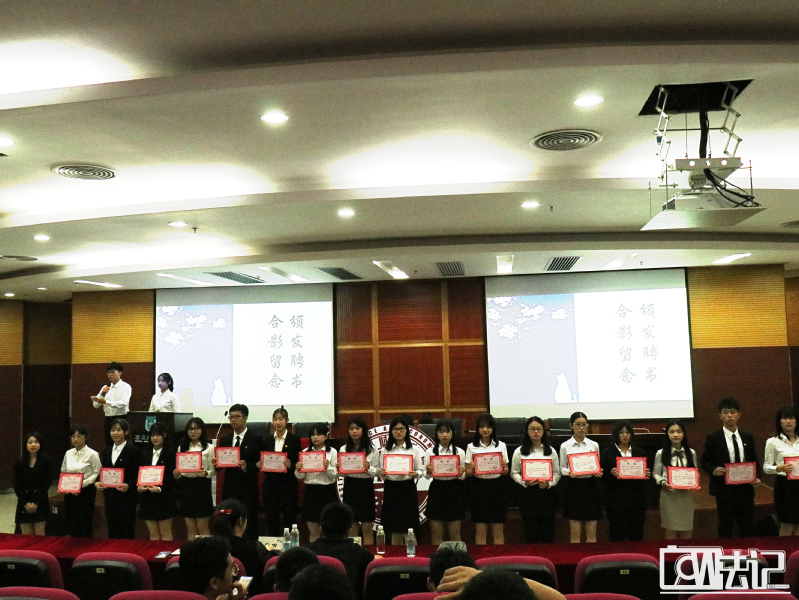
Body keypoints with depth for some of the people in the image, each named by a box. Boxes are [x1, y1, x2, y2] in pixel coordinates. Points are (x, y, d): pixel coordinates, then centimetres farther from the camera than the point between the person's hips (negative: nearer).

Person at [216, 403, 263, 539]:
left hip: (248, 488, -4)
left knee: (249, 527, -1)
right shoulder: (225, 439, 12)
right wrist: (216, 464, -9)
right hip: (229, 487, 4)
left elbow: (259, 464, -6)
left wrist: (247, 467, -25)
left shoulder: (255, 439, -3)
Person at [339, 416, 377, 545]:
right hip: (350, 487, 2)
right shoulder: (343, 449, 5)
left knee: (367, 528, 2)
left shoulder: (372, 450, 0)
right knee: (352, 528, 8)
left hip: (366, 487, -2)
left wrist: (369, 468, -19)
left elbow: (377, 471, 0)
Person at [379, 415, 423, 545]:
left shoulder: (413, 449, 3)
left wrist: (415, 474, -18)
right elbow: (382, 475, 9)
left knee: (408, 531, -2)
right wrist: (382, 475, -14)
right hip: (391, 489, 1)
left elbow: (420, 470, 4)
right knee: (395, 532, 7)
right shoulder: (385, 450, 6)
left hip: (408, 489, -1)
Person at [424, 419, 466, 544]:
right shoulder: (431, 452, 2)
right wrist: (428, 472, -18)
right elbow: (427, 476, 4)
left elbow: (463, 476, 5)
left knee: (455, 534, 6)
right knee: (436, 534, 7)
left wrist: (461, 473, -17)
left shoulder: (460, 452, 2)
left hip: (454, 491, 0)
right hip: (436, 491, 0)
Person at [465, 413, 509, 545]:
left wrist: (503, 467, -14)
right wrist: (472, 469, -18)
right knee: (480, 531, 4)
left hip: (496, 487, 1)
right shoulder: (471, 447, 4)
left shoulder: (501, 446, 6)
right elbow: (468, 473, 4)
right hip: (479, 488, 0)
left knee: (498, 531, 5)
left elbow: (506, 472, 7)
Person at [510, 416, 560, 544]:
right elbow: (514, 473, 3)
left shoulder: (551, 451, 8)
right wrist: (524, 482, -14)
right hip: (528, 493, -1)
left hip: (547, 492, 1)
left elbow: (557, 473, 7)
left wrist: (549, 483, -11)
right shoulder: (519, 452, 3)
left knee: (548, 528, 5)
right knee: (530, 529, 4)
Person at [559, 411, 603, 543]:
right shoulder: (565, 446, 0)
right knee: (575, 533, 2)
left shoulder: (594, 445, 5)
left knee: (591, 533, 6)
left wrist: (598, 472, -12)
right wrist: (569, 472, -18)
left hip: (591, 485, 2)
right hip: (574, 486, -2)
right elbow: (562, 468, 4)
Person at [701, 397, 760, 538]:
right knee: (726, 528, 3)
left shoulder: (747, 437, 9)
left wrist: (756, 477, -3)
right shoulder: (713, 438, -4)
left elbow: (754, 461, 15)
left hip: (745, 489, 4)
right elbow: (705, 461, -2)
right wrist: (714, 470, -22)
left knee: (748, 527, 10)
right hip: (724, 489, -4)